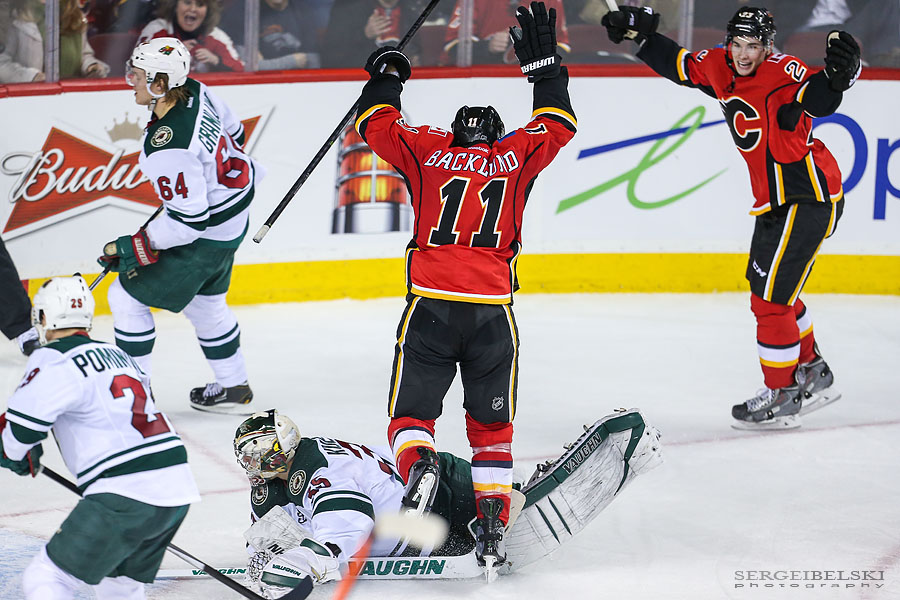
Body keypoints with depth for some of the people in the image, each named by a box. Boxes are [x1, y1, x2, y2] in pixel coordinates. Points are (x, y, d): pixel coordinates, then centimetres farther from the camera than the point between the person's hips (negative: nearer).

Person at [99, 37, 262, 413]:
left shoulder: (168, 149, -34)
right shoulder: (194, 91, -10)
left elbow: (190, 219, -29)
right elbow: (234, 132, 9)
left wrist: (134, 248, -21)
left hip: (207, 237, -9)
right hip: (234, 212, 9)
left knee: (127, 296, 2)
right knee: (204, 299, 26)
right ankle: (233, 388, 38)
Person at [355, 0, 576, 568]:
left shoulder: (428, 149, 11)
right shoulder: (516, 155, 13)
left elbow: (377, 123, 18)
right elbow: (558, 124, 26)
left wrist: (386, 77, 35)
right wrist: (543, 59, 32)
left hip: (431, 304, -1)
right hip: (493, 309, 1)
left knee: (411, 410, 7)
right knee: (492, 422, 13)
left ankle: (418, 461, -25)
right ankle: (494, 524, 4)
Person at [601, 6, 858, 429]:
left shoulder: (782, 72, -22)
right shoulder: (720, 69, 2)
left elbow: (815, 100, -39)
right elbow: (681, 65, 19)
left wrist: (835, 76, -59)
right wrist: (641, 33, 12)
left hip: (807, 199, -10)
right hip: (776, 201, 10)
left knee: (770, 297, -7)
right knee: (769, 289, 22)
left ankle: (782, 397, 5)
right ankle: (812, 375, 37)